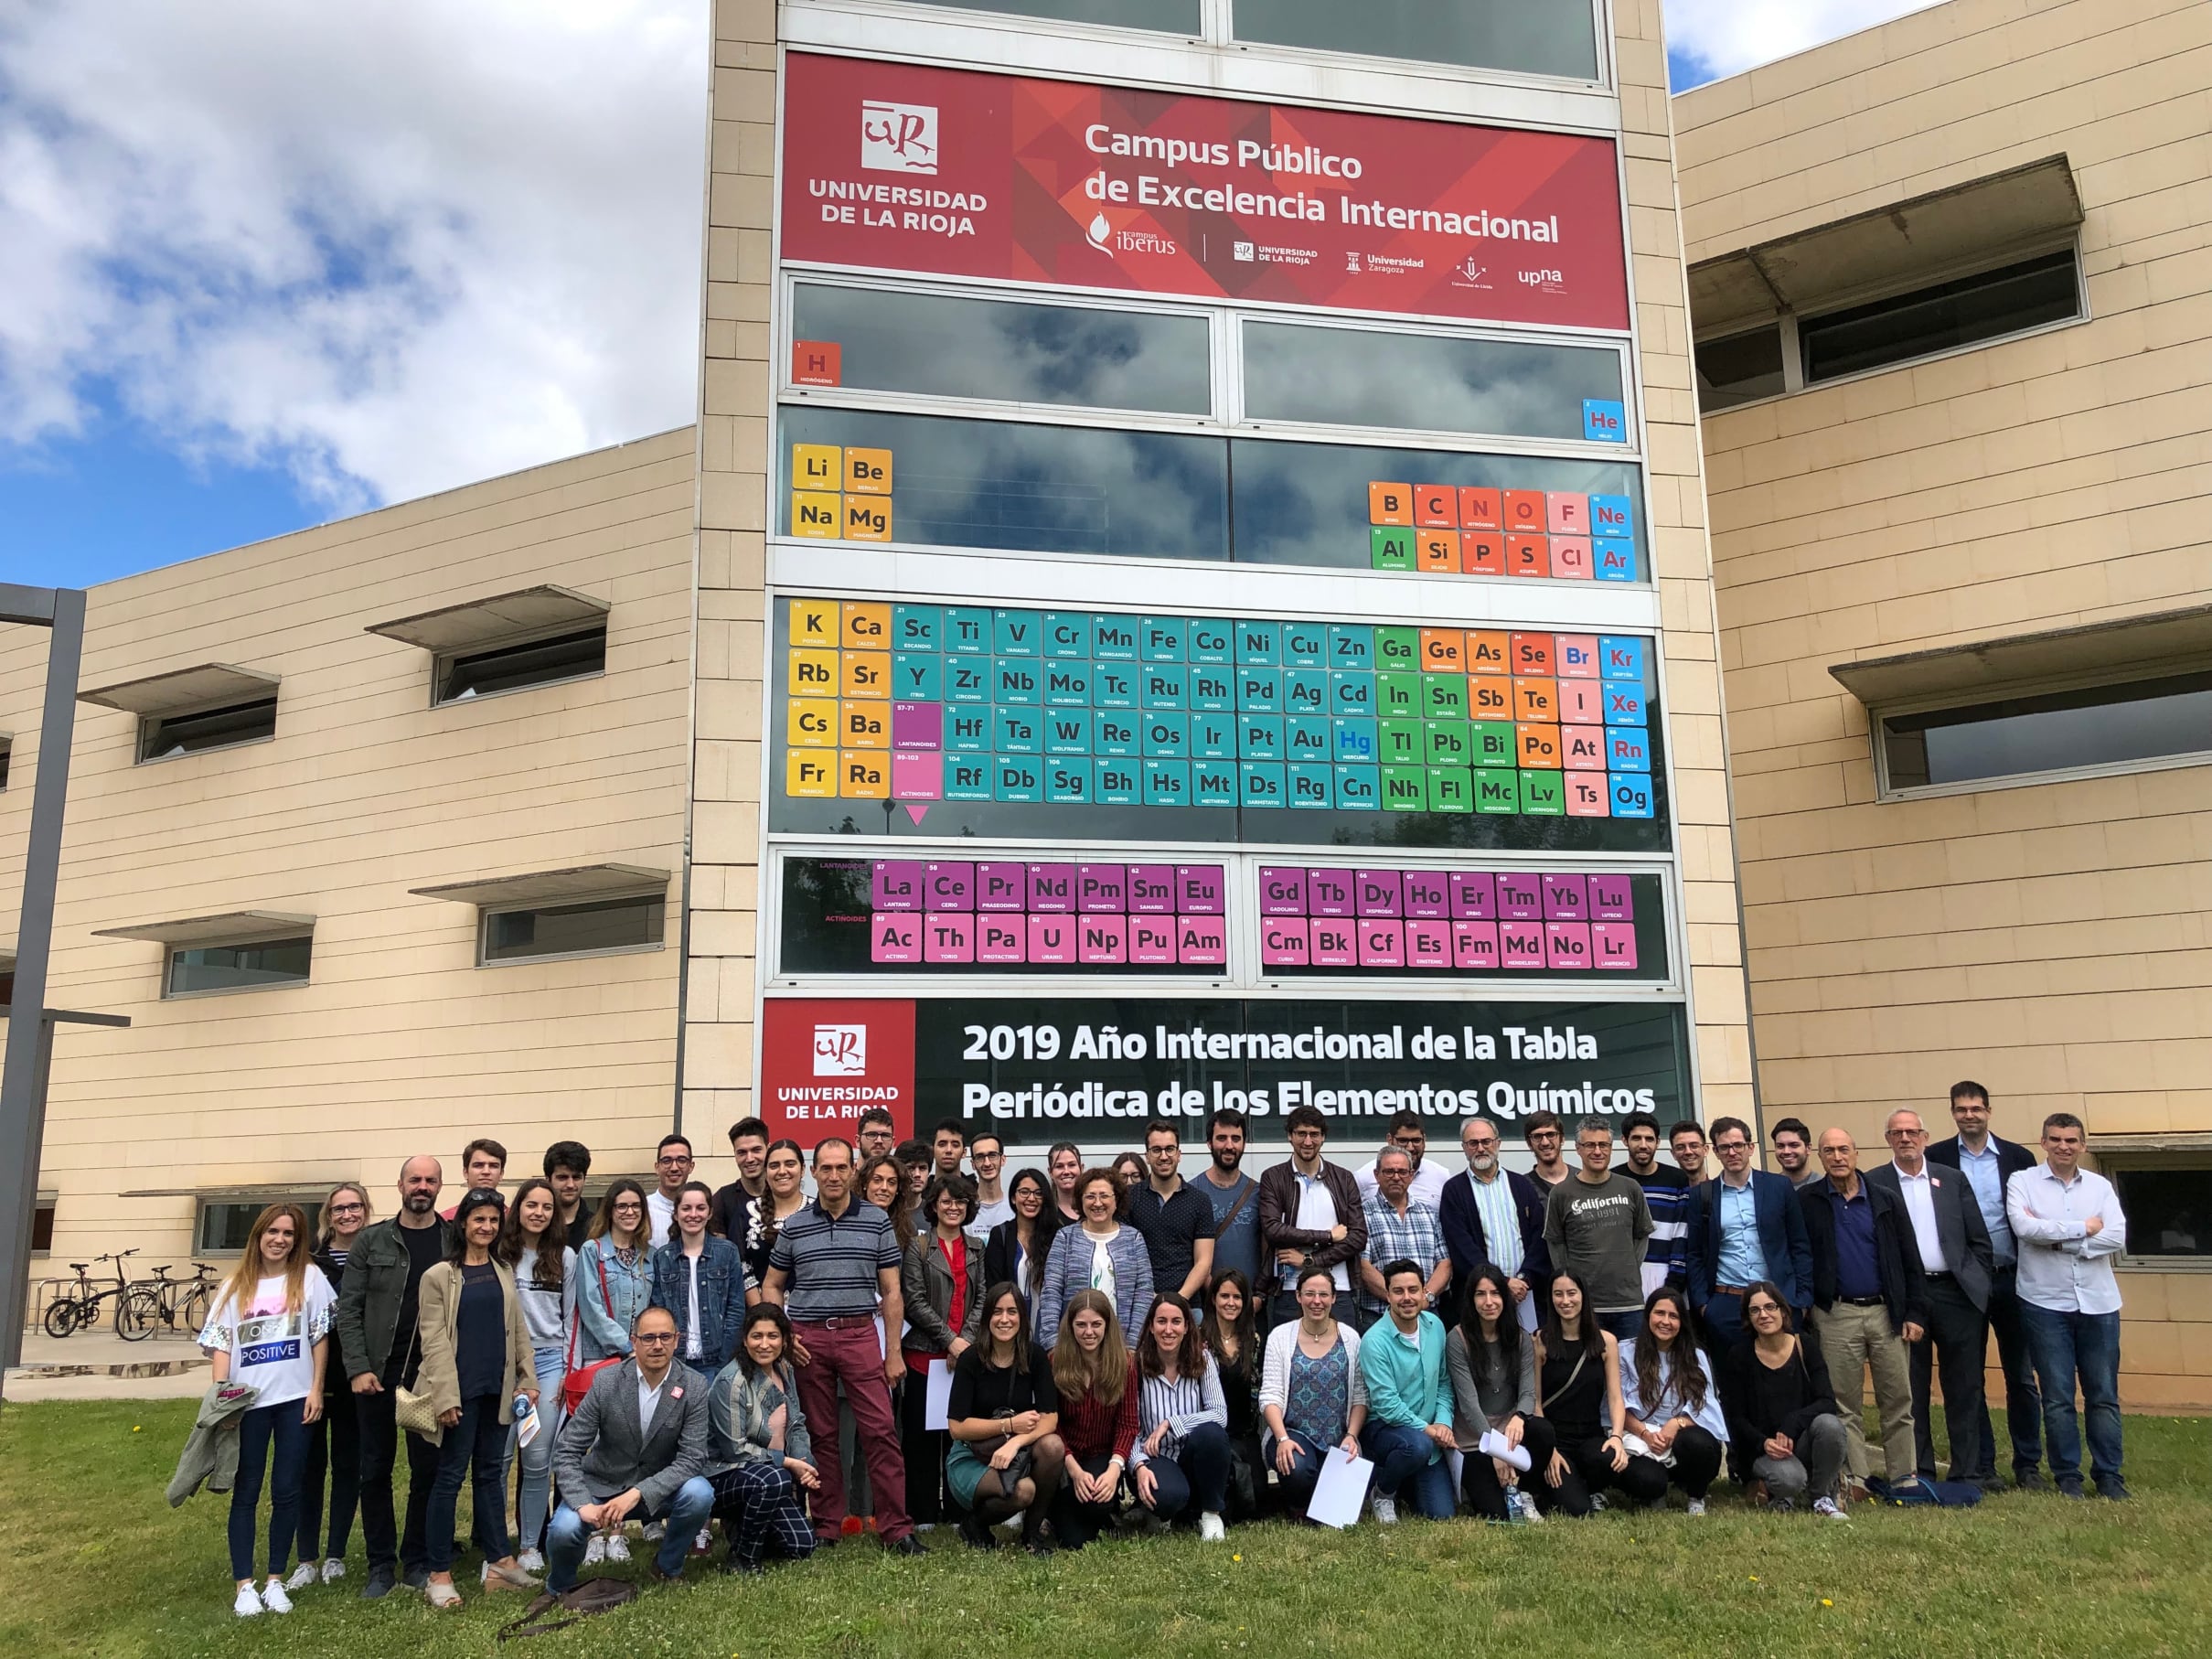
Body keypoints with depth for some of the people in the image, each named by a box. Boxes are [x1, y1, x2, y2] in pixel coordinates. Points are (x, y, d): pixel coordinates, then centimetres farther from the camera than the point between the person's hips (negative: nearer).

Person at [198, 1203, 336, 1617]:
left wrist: (316, 1390, -3)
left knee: (286, 1492, 5)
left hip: (294, 1400, -1)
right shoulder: (236, 1285, 7)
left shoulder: (309, 1278, 3)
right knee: (245, 1494, 4)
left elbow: (320, 1336, 3)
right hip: (248, 1402, 1)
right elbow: (221, 1344, 4)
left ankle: (275, 1580, 15)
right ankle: (244, 1584, 9)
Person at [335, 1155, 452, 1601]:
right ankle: (381, 1566, 18)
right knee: (375, 1472, 7)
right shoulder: (372, 1241, 2)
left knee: (427, 1471, 6)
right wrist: (358, 1367, -9)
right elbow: (349, 1309, 0)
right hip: (377, 1374, 0)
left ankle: (417, 1562, 18)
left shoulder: (457, 1241, 2)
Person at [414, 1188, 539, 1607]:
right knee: (450, 1476, 0)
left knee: (490, 1473, 12)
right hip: (461, 1390, -5)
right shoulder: (439, 1276, -5)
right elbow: (434, 1341, -9)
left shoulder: (504, 1273, 11)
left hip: (497, 1388, 5)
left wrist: (527, 1379, 6)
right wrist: (445, 1396, -15)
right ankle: (439, 1574, 7)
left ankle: (499, 1561, 17)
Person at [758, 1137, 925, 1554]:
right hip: (808, 1339, 1)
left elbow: (891, 1292, 5)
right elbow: (772, 1287, 15)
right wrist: (783, 1333, 0)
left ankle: (895, 1527, -1)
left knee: (880, 1430, -7)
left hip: (861, 1335, -1)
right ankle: (826, 1526, 20)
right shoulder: (793, 1227, 6)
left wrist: (893, 1351, 1)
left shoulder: (877, 1222, 3)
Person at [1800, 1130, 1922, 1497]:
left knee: (1898, 1401, 5)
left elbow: (1910, 1261, 5)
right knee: (1845, 1405, 4)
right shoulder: (1807, 1201, 1)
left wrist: (1915, 1313, 0)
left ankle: (1904, 1477, 15)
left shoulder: (1887, 1201, 5)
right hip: (1836, 1315, -1)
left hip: (1885, 1311, 1)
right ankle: (1856, 1480, 10)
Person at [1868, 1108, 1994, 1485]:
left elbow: (1979, 1240, 11)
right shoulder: (1874, 1183, 3)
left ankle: (1969, 1471, 11)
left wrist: (1976, 1283, 3)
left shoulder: (1953, 1180, 10)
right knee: (1912, 1389, 4)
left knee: (1965, 1387, 4)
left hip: (1956, 1293, 2)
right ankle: (1919, 1474, 11)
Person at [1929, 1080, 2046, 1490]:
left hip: (2011, 1279, 1)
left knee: (2021, 1376, 8)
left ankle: (2028, 1465, 19)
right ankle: (1981, 1466, 17)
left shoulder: (2018, 1157, 2)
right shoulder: (1936, 1158, -1)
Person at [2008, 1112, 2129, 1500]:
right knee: (2058, 1397, 3)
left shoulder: (2100, 1186, 7)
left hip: (2098, 1303, 2)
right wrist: (2083, 1228, -9)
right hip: (2045, 1303, -2)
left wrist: (2054, 1238, -12)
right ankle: (2067, 1477, 13)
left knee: (2104, 1396, 7)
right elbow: (2023, 1227, -16)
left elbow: (2117, 1237, -6)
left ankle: (2109, 1476, 17)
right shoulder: (2022, 1182, 0)